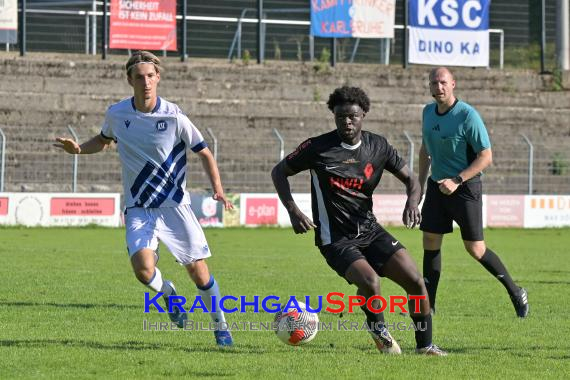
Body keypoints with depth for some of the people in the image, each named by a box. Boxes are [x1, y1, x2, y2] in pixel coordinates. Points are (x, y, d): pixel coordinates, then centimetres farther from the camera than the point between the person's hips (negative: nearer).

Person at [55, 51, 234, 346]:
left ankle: (220, 327, 22)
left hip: (174, 205, -1)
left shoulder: (174, 117, -10)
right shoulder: (116, 114, -2)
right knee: (143, 268, -22)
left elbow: (204, 153, -1)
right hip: (138, 209, 1)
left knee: (198, 271, -2)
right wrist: (78, 149, 2)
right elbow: (103, 140, 22)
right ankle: (168, 293, 13)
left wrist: (218, 189, -15)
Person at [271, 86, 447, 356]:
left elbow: (410, 179, 9)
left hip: (369, 230, 4)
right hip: (335, 239, -4)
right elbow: (279, 172, 3)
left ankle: (424, 345, 10)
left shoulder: (378, 146, 2)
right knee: (370, 281, -29)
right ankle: (377, 328, 4)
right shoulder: (318, 148, -9)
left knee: (415, 281, -9)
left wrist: (412, 202, -14)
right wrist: (293, 211, -11)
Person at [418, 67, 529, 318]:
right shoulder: (428, 112, 4)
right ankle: (428, 306, 7)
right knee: (430, 242, 0)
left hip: (465, 186, -6)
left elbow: (486, 157, -17)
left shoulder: (467, 115, -17)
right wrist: (420, 183, 16)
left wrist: (457, 181, -23)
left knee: (475, 249, -3)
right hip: (437, 185, 6)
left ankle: (515, 292, 15)